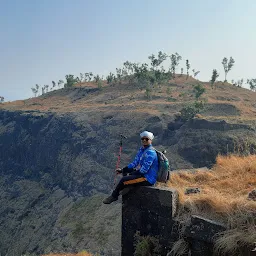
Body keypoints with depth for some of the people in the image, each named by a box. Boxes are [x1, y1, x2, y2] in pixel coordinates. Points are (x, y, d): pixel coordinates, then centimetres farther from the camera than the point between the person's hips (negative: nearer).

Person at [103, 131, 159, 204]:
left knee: (124, 179, -18)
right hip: (143, 174, 11)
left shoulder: (150, 152, -21)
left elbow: (144, 170, -24)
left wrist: (130, 174, -15)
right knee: (125, 171, 22)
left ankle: (114, 196, 4)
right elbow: (135, 163, 13)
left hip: (148, 179, -11)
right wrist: (122, 170, 6)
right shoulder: (142, 150, 9)